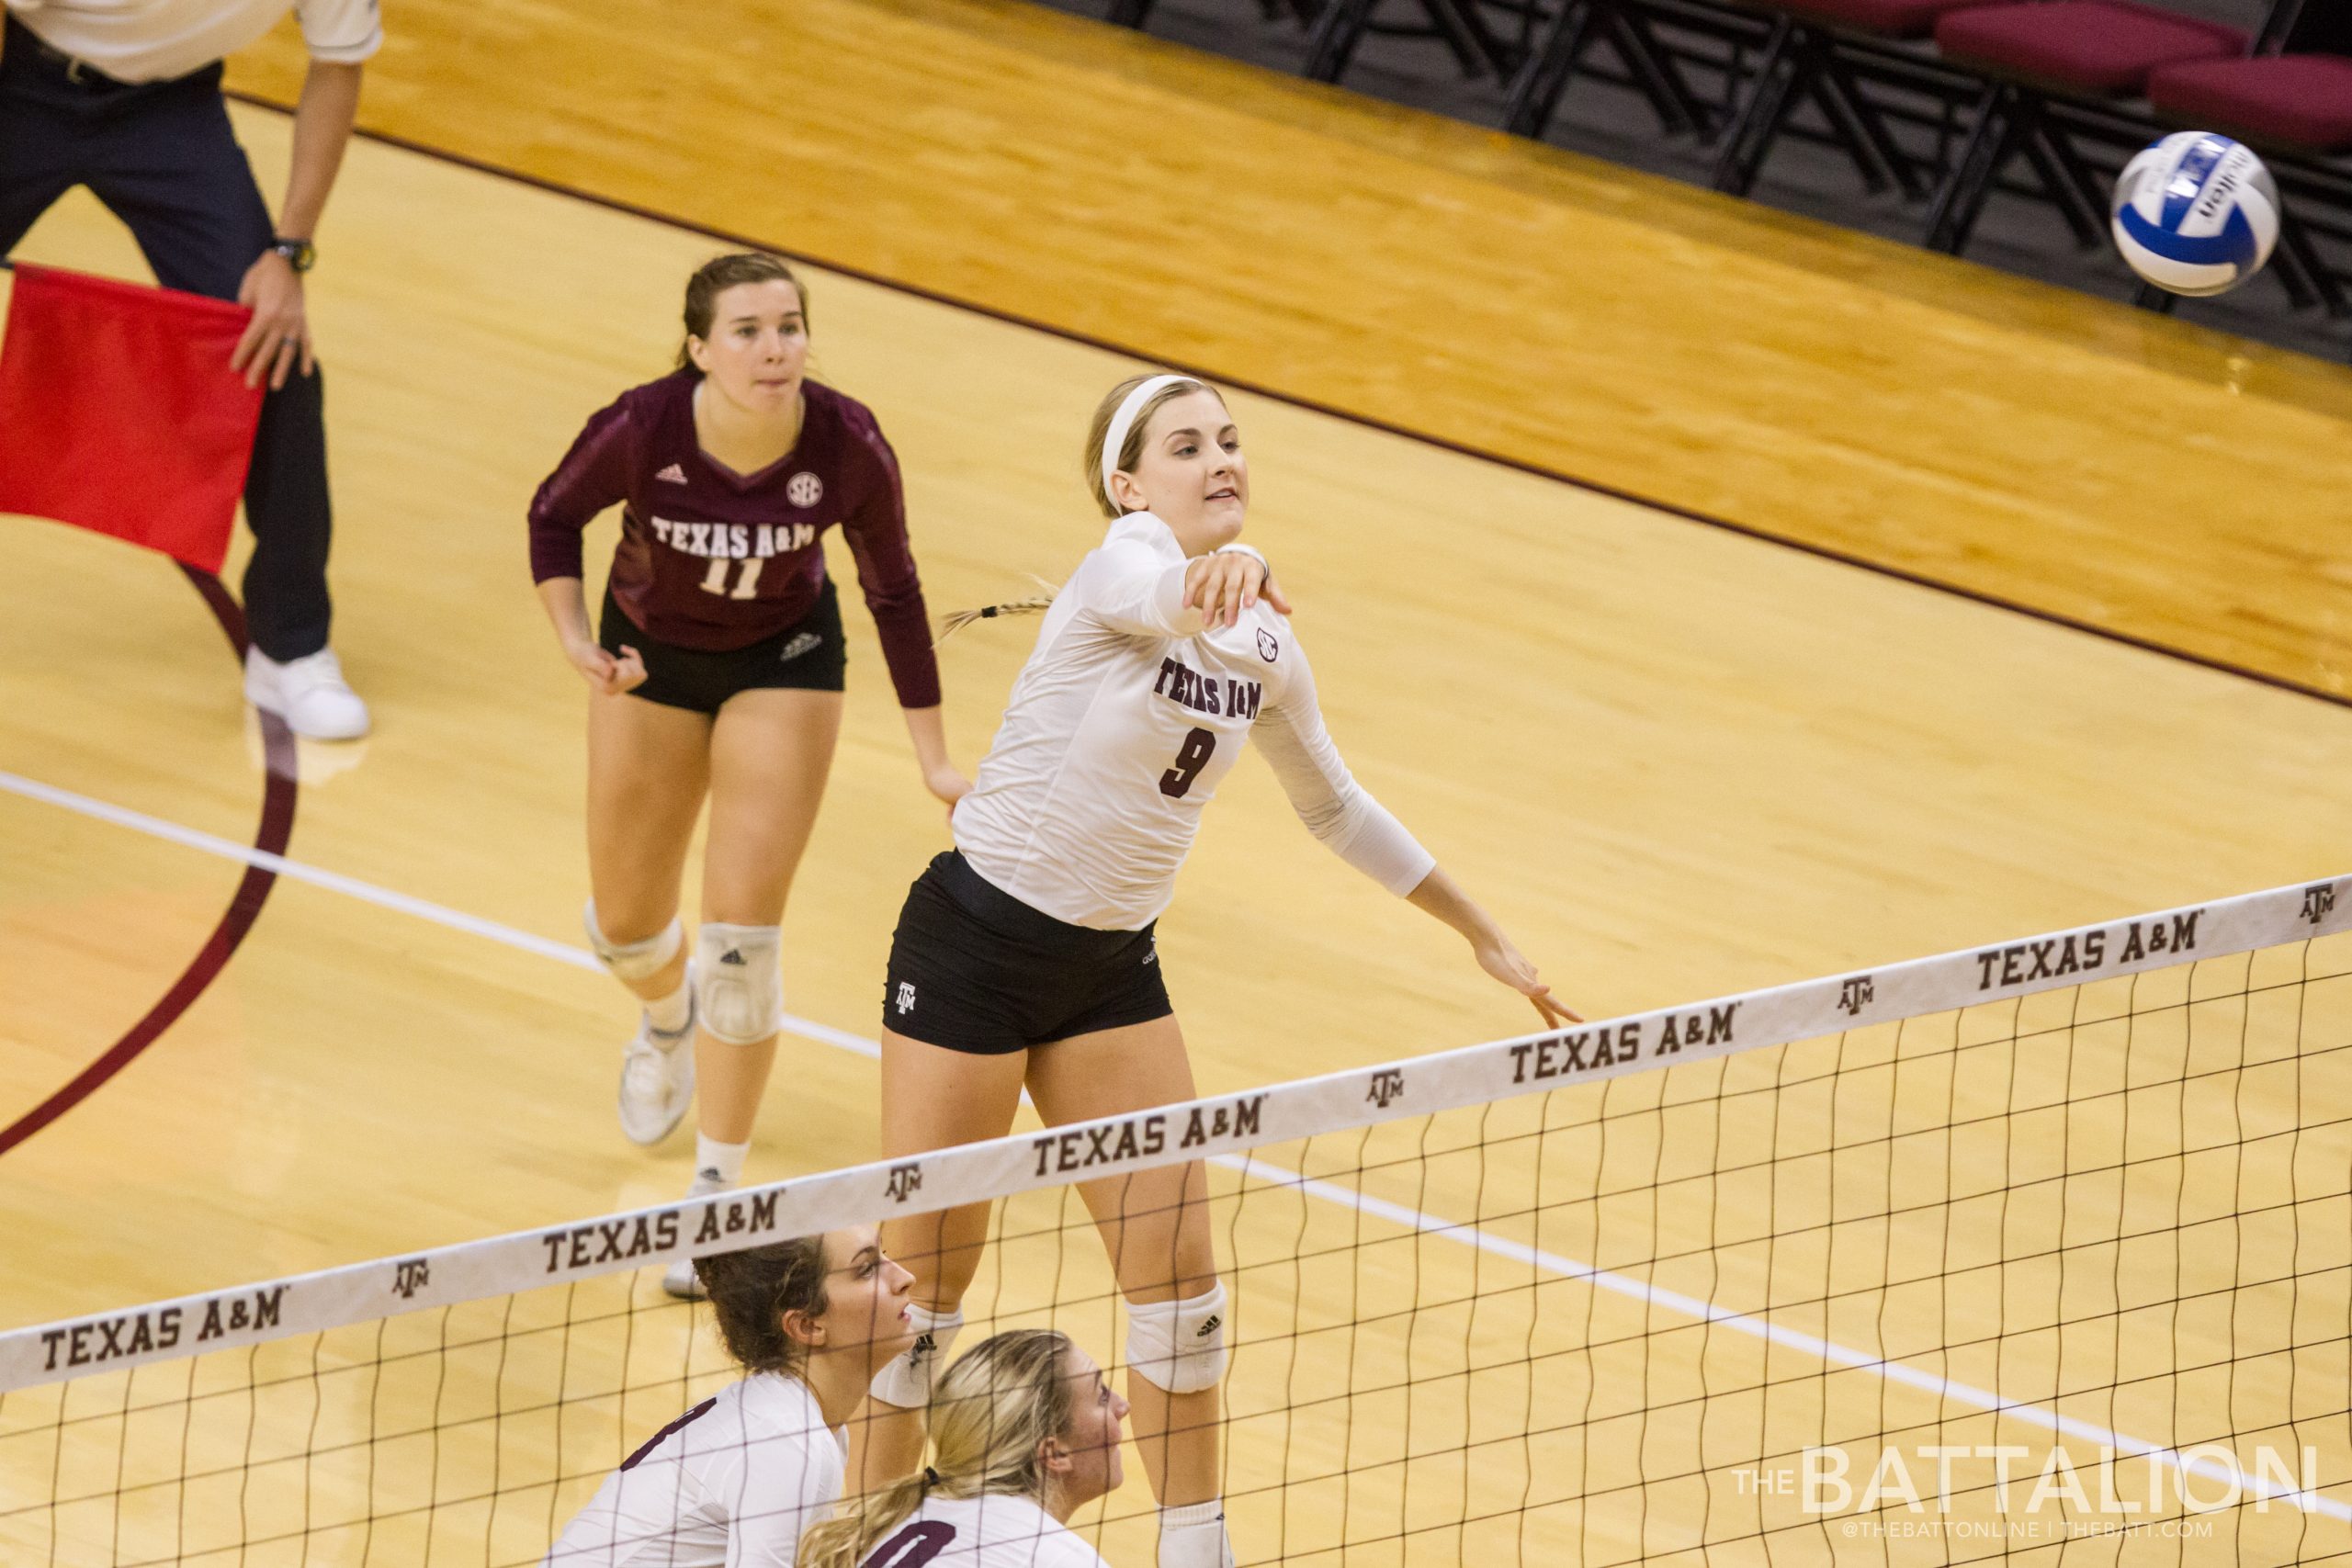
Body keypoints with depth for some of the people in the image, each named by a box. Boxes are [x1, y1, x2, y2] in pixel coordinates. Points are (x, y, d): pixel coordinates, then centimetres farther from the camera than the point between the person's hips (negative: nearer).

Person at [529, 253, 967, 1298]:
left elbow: (894, 595, -12)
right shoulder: (643, 430, -31)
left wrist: (936, 759, -10)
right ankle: (668, 1017, 52)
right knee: (625, 926, 14)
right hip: (652, 653, 1)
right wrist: (575, 640, -24)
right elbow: (553, 517, -9)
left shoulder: (849, 449, -30)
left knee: (741, 933, -10)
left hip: (784, 661, -1)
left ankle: (718, 1188, 4)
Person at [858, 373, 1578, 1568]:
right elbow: (1155, 597, -45)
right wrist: (1217, 571, -69)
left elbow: (1335, 807, 19)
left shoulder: (1265, 646, 3)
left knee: (1178, 1282, 4)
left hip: (1112, 965, 6)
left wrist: (1481, 933, 22)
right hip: (977, 938, -6)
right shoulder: (1130, 559, -18)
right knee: (925, 1287, 1)